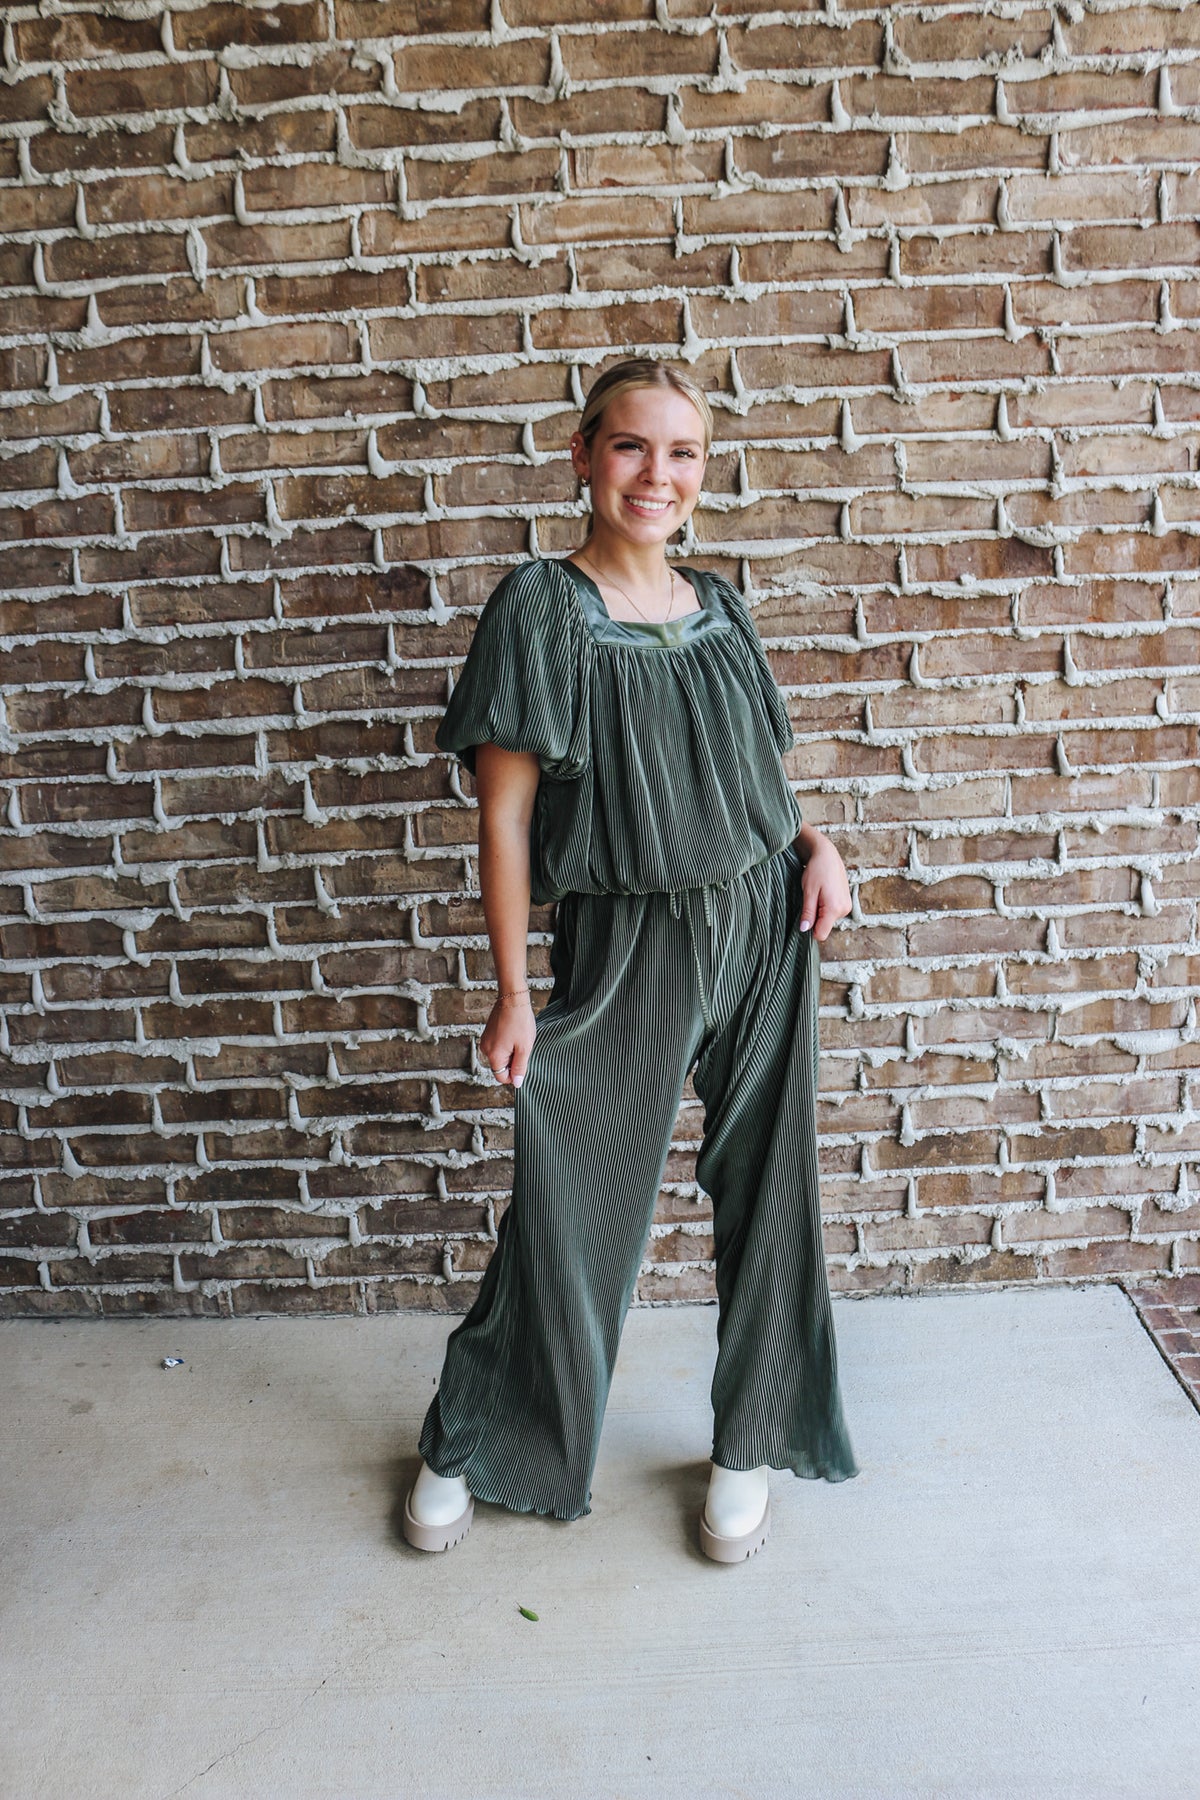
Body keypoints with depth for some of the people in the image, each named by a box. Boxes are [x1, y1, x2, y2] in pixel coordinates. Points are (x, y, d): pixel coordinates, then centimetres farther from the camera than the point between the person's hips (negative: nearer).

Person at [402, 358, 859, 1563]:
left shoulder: (718, 607, 8)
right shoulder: (540, 608, -8)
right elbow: (505, 813, -9)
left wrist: (812, 841, -2)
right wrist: (512, 995, -11)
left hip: (764, 932, 5)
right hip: (625, 951, -5)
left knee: (768, 1192, 11)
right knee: (570, 1205, 5)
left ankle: (749, 1445, 33)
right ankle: (465, 1446, 30)